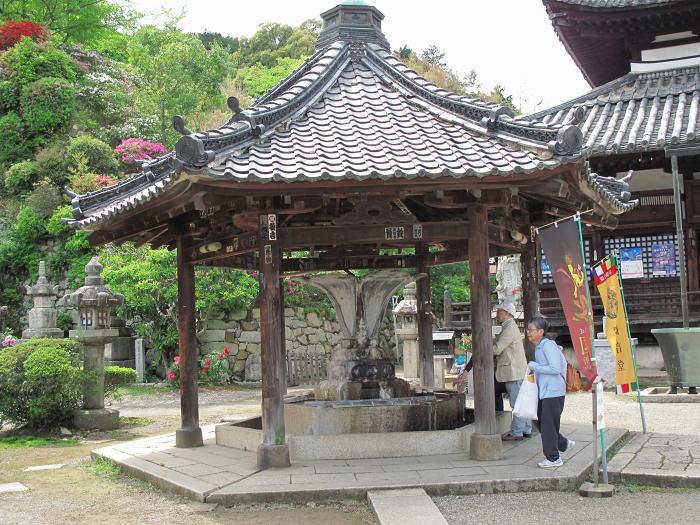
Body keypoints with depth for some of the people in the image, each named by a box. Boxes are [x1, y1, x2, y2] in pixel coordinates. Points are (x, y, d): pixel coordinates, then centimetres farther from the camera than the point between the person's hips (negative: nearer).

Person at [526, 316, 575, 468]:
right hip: (544, 391, 10)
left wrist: (534, 366, -17)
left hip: (553, 392, -10)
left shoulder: (548, 345, -17)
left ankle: (553, 458, 7)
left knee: (548, 425, -3)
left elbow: (555, 369, -24)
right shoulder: (538, 347, 12)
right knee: (541, 423, 15)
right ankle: (564, 444, 32)